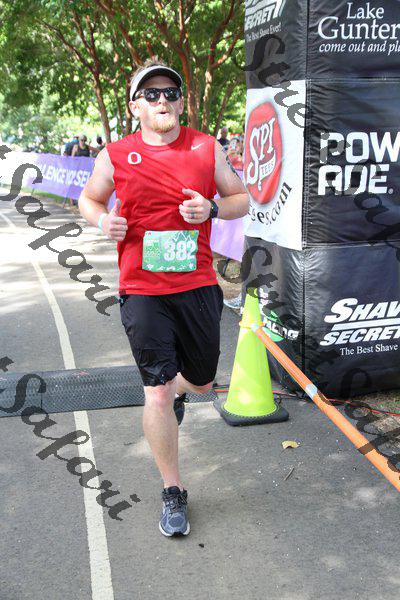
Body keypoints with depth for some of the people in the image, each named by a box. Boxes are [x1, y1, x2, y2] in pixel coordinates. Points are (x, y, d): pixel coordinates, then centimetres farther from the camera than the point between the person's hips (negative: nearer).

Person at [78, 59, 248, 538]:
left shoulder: (207, 148, 2)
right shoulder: (115, 156, -1)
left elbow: (241, 199, 10)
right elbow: (89, 198, 15)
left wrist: (211, 208, -11)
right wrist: (103, 220, -7)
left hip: (197, 286, 2)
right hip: (142, 292, -2)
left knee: (201, 381, 17)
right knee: (157, 393, -3)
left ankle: (177, 391, 58)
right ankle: (173, 494, 16)